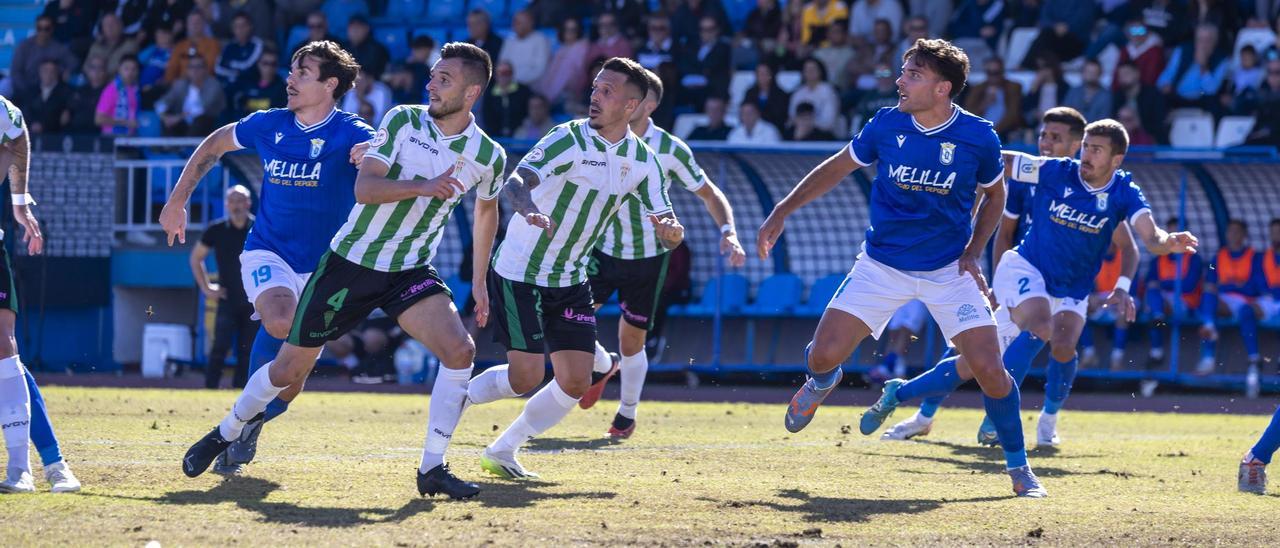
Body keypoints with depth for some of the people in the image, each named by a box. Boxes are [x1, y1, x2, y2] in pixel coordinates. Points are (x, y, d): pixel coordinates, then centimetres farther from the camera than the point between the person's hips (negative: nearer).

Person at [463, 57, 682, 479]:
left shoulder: (642, 159, 0)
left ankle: (501, 452, 15)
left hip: (570, 282, 6)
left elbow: (666, 228, 0)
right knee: (526, 377, -13)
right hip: (519, 272, -6)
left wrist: (670, 230, -26)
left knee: (576, 382, -1)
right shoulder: (569, 140, -18)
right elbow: (516, 182, -34)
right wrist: (530, 210, -57)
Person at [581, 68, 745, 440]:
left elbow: (709, 193, -4)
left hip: (648, 256, -2)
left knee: (631, 342, 4)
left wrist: (728, 233, -19)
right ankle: (603, 368, 22)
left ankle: (627, 414, 29)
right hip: (602, 251, 2)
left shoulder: (670, 150, -14)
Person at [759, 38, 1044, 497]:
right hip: (882, 265, 1)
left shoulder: (978, 137, -13)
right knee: (823, 355, -10)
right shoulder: (886, 126, -10)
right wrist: (782, 212, 3)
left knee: (988, 368, -15)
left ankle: (1018, 467, 6)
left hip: (949, 270, -1)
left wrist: (973, 252, -4)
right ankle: (823, 382, 31)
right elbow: (836, 169, 6)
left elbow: (994, 194, 7)